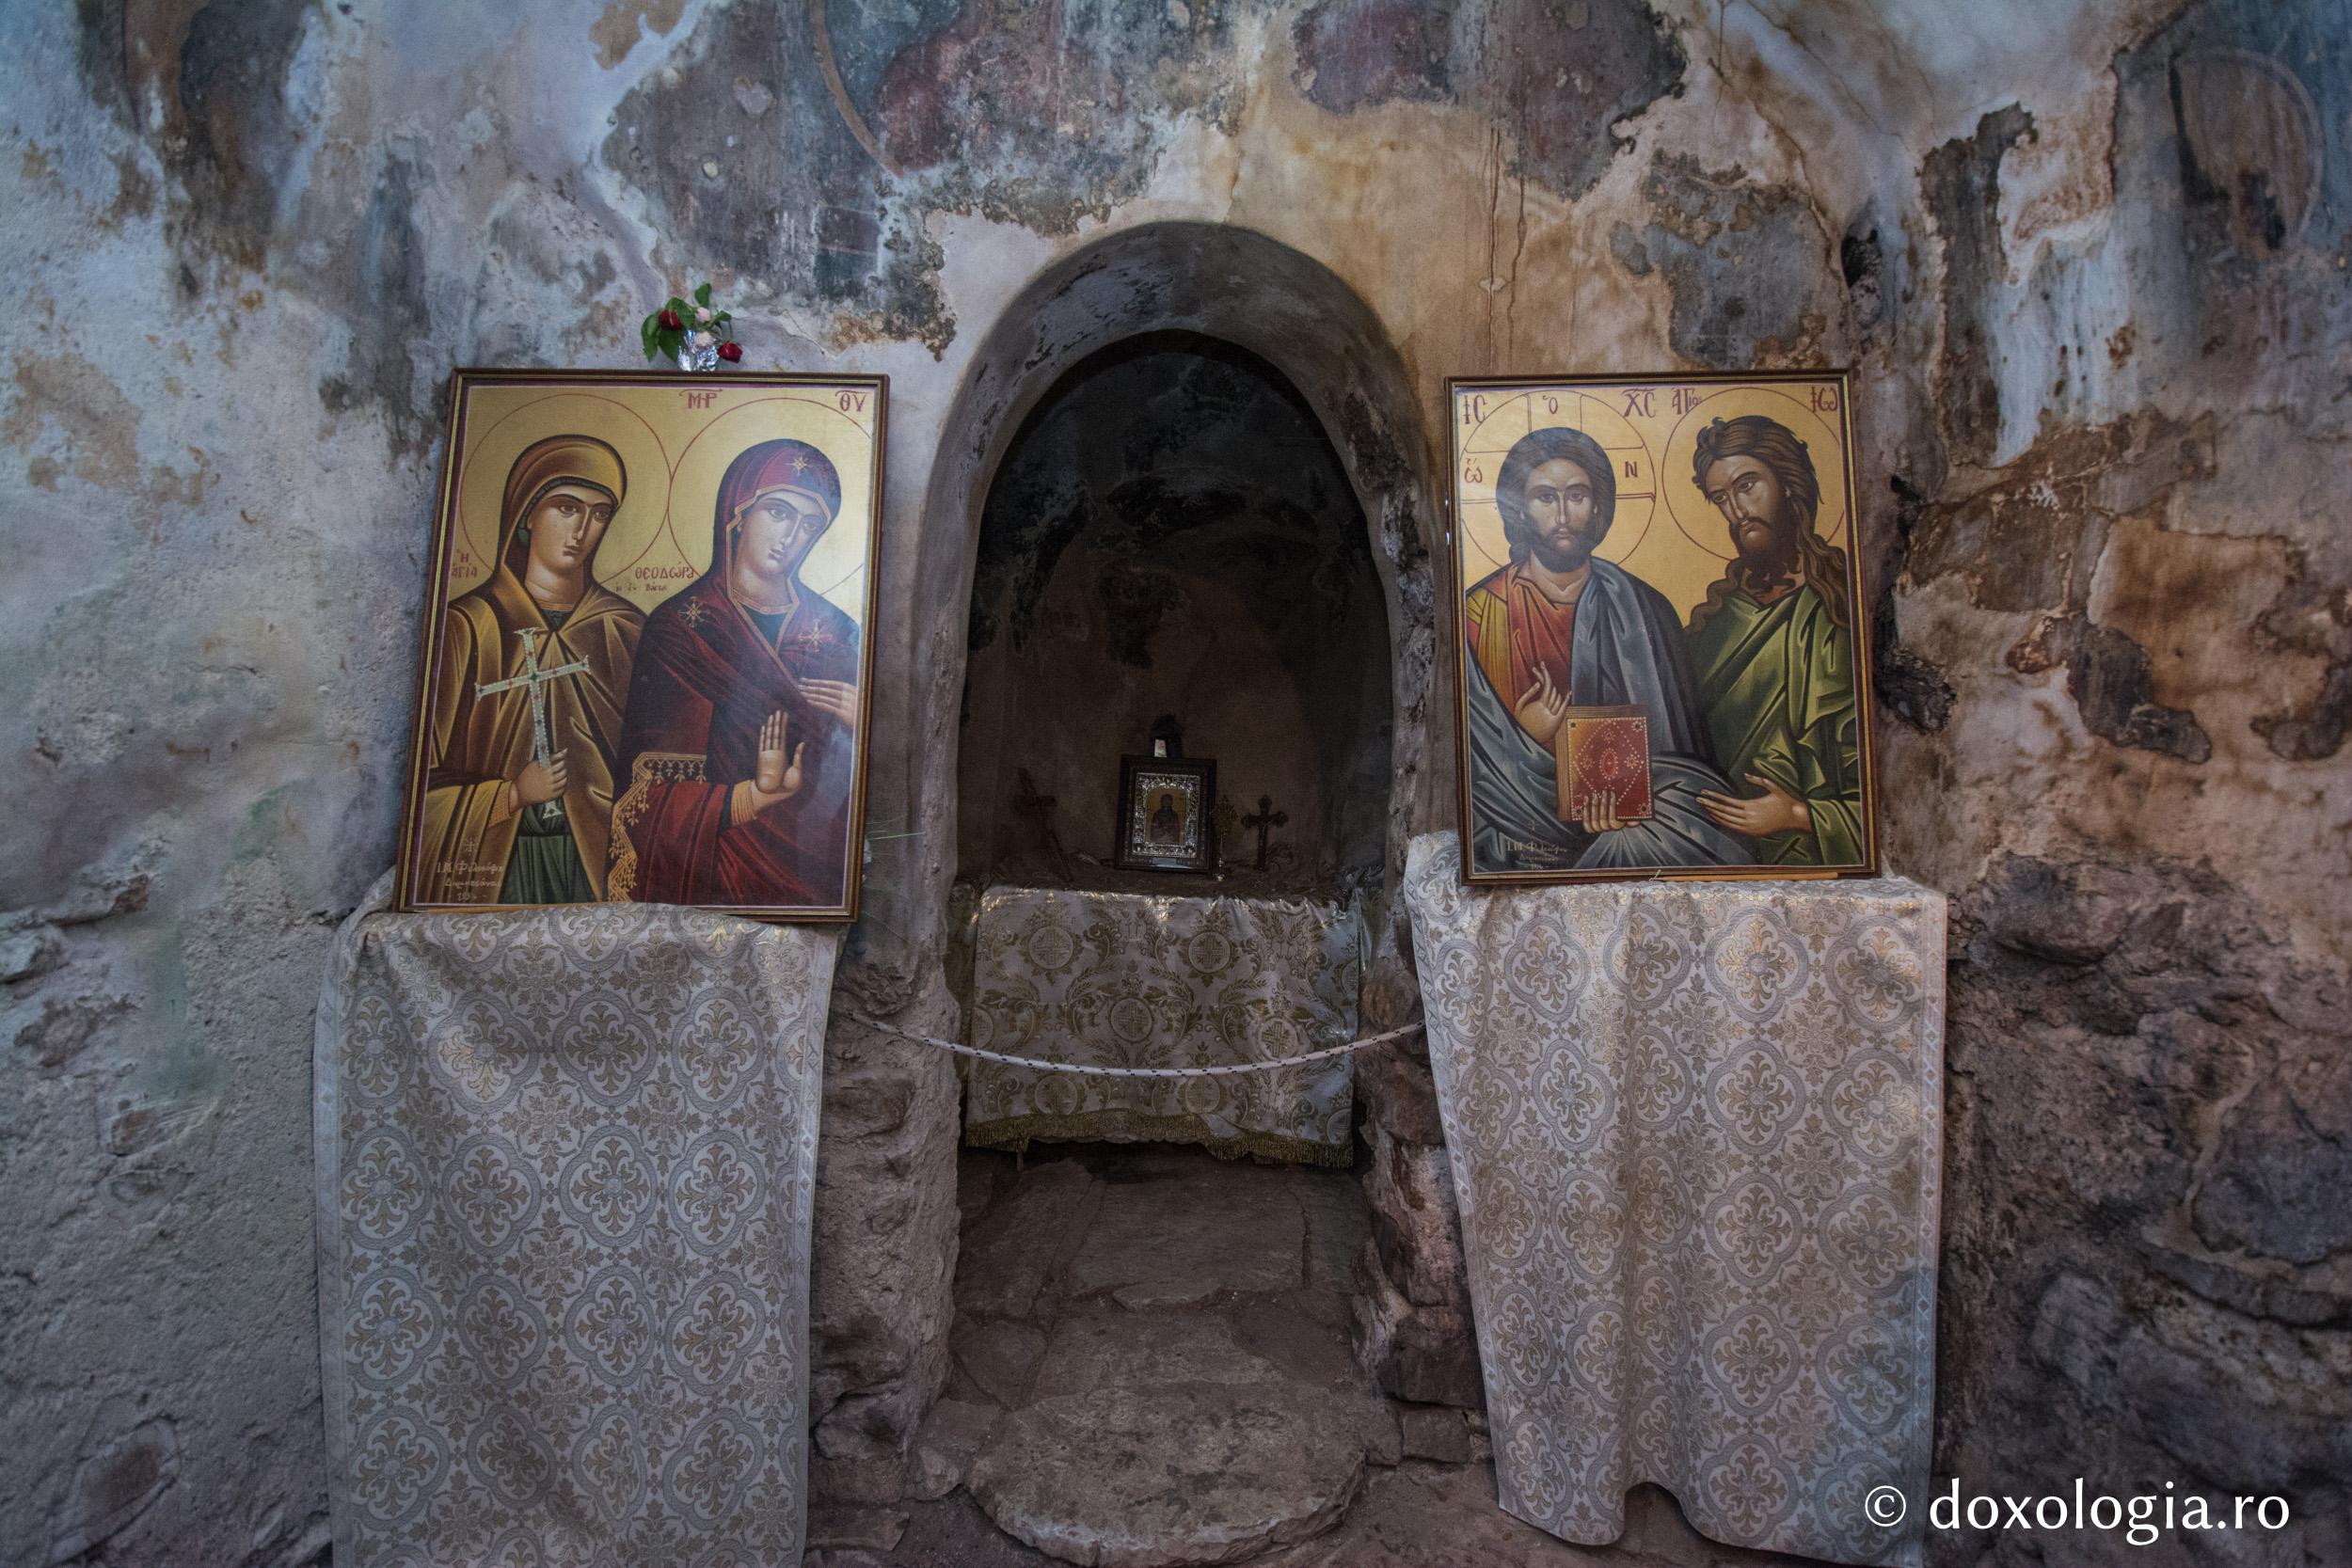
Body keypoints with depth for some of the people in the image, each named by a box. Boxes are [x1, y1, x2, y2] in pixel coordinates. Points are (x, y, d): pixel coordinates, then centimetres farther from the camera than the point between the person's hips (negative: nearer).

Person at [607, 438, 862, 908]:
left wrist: (864, 726, -8)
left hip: (817, 866, 2)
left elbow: (864, 779, 12)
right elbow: (649, 790, -4)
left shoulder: (838, 634, 11)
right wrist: (753, 795, -18)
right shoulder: (676, 628, 1)